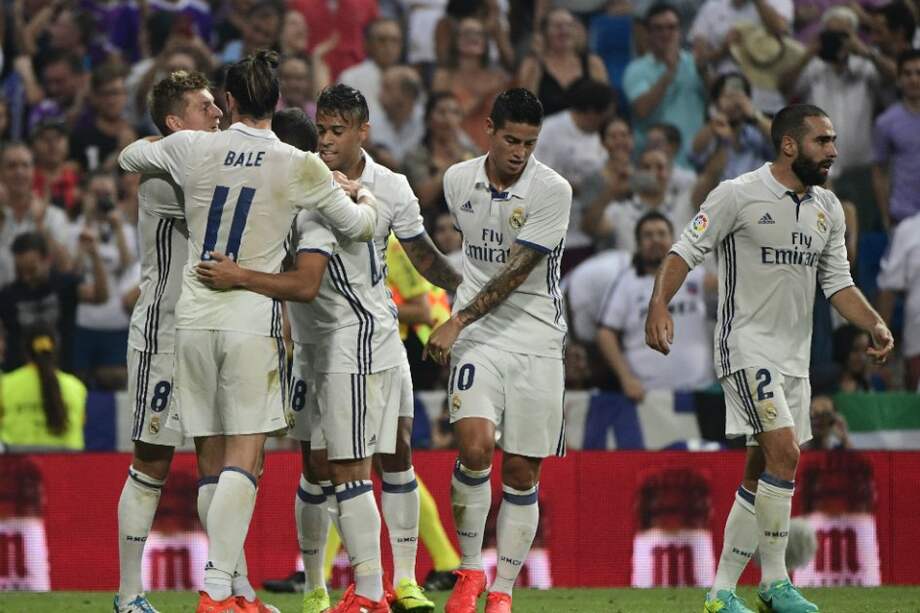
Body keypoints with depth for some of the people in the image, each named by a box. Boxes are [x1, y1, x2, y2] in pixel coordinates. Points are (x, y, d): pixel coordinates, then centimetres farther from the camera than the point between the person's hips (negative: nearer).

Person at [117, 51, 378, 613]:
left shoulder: (191, 149, 1)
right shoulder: (299, 167, -5)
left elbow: (128, 158, 21)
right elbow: (362, 226, 7)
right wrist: (365, 197, 28)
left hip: (194, 319, 3)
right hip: (253, 322, -3)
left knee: (212, 461, 8)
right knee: (244, 457, -5)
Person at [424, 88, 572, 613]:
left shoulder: (553, 190, -10)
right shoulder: (457, 180, 3)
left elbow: (516, 272, -15)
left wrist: (458, 321, -20)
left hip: (537, 339, -1)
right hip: (478, 338, 1)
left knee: (521, 471, 1)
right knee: (475, 447, -19)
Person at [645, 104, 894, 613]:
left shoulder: (828, 208, 11)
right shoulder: (739, 195, -9)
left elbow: (838, 282, 15)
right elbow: (685, 250, -8)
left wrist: (874, 324, -2)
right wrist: (658, 305, -23)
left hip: (794, 356, 7)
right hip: (747, 346, -7)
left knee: (761, 474, 9)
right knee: (784, 452, -19)